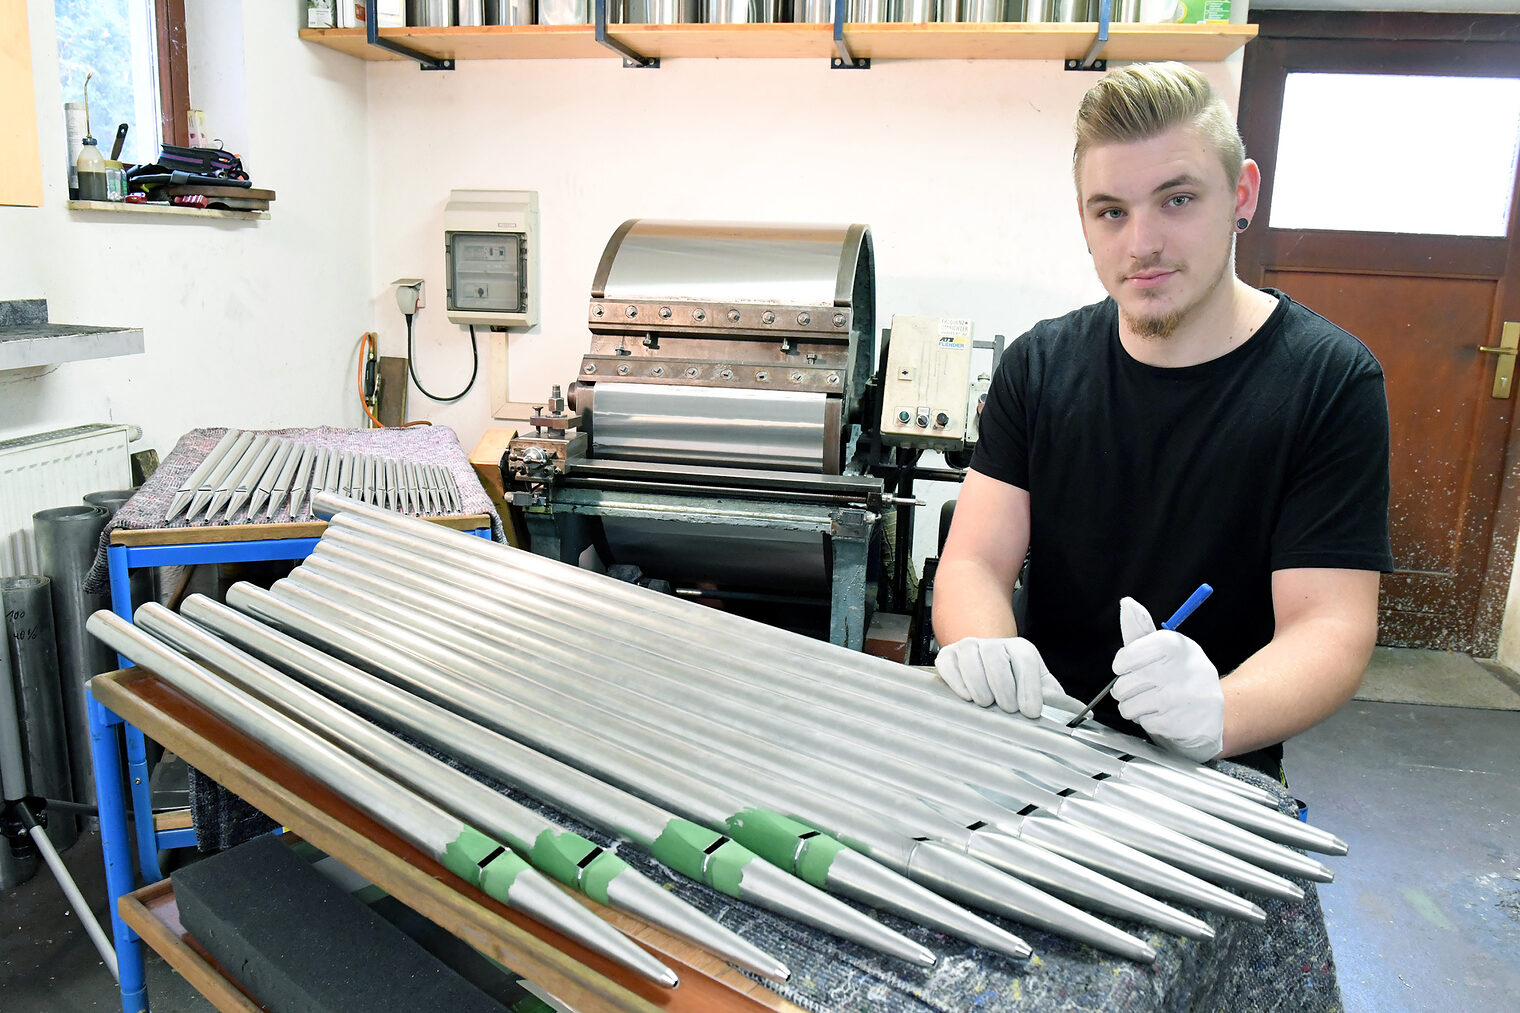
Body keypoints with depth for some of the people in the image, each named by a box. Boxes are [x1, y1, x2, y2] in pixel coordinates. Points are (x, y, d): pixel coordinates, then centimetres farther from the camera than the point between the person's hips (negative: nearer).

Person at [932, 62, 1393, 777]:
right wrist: (983, 652, -26)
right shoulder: (1038, 366, 3)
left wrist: (1215, 713, -33)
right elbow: (974, 560, -3)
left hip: (1215, 774, -2)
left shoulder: (1330, 382, -6)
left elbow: (1331, 626, -12)